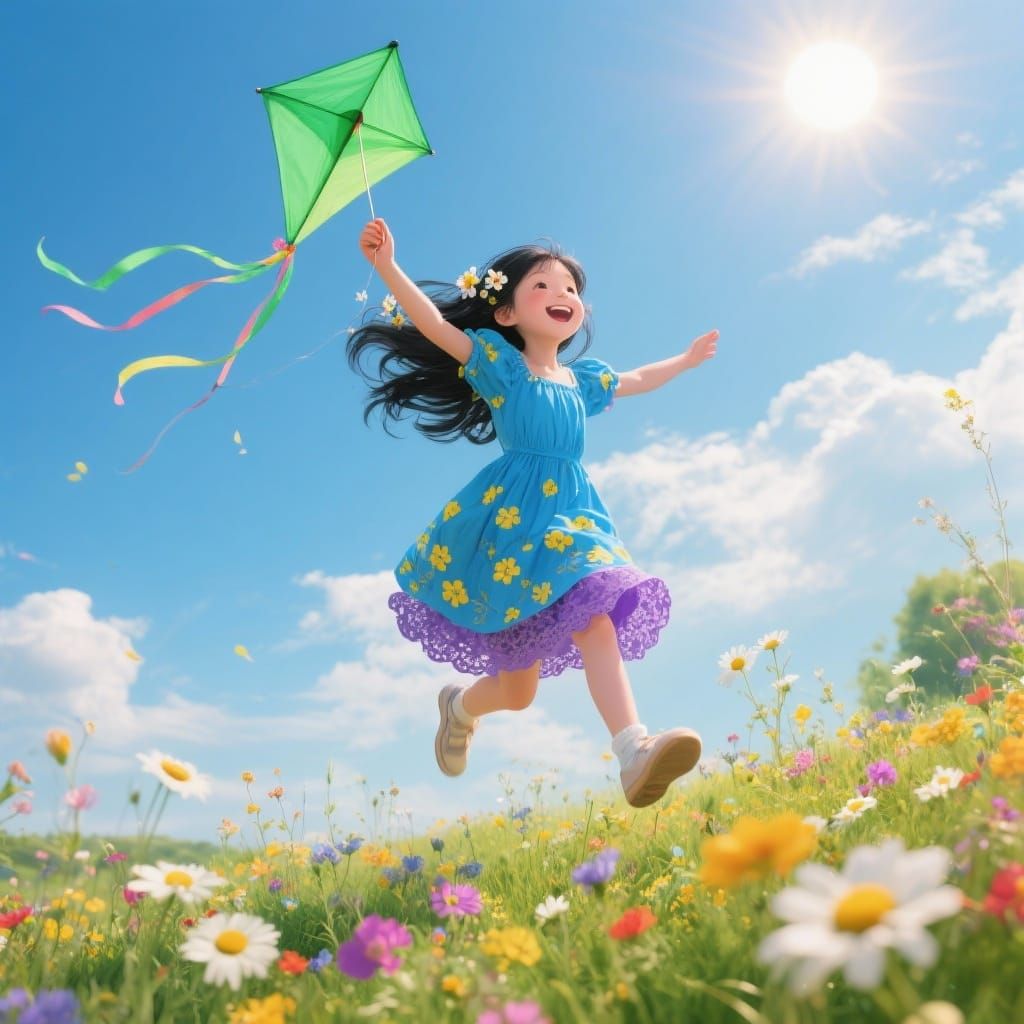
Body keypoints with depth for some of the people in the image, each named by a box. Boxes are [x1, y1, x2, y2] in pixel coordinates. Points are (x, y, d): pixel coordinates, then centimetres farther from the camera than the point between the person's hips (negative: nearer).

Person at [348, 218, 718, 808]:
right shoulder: (499, 363, 4)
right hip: (513, 520, -5)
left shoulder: (582, 380, 20)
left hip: (573, 516, 5)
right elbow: (434, 325, -7)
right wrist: (388, 267, -19)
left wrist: (687, 359, 52)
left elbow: (638, 380, 39)